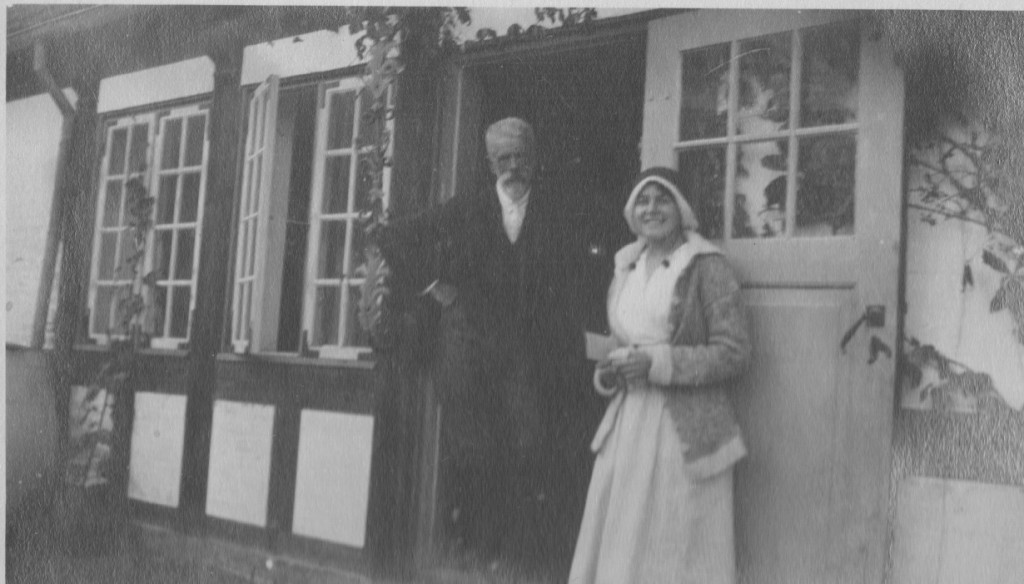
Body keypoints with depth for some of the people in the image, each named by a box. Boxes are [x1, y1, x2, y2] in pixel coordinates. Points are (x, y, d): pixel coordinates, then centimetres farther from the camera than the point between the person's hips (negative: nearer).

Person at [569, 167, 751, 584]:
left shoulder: (706, 267, -5)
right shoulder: (626, 268, 13)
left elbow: (733, 353, -9)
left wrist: (658, 363, -16)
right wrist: (608, 371, 2)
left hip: (685, 430, -5)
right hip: (628, 425, 6)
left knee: (680, 550, -2)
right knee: (619, 547, 5)